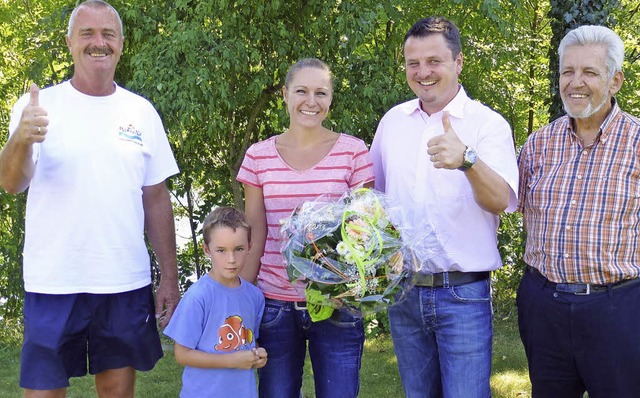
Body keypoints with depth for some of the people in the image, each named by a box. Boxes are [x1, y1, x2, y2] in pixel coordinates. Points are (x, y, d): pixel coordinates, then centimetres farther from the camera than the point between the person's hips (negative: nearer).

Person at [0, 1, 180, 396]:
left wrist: (170, 277, 7)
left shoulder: (141, 112, 8)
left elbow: (157, 200, 10)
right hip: (53, 285, -2)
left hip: (127, 284, 2)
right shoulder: (39, 105, 0)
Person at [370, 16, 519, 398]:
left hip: (463, 294, -4)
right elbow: (373, 196, 18)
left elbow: (501, 200, -23)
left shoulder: (488, 124, -8)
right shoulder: (392, 121, 6)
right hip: (402, 291, 5)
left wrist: (467, 160, -41)